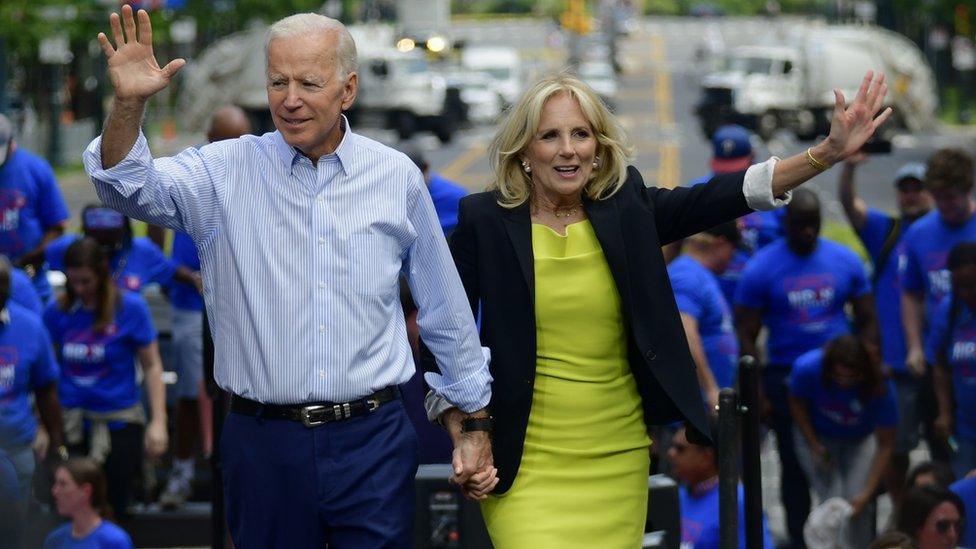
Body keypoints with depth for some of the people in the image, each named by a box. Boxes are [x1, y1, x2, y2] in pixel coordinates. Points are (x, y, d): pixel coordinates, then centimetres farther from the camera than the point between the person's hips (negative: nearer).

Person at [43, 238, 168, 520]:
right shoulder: (56, 312, 2)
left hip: (119, 421, -2)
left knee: (114, 509, 4)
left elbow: (152, 365, -2)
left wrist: (158, 422, -9)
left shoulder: (130, 307, -5)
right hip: (71, 423, 2)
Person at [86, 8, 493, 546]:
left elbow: (446, 313, 11)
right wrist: (128, 103, -33)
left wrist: (473, 426, 14)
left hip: (371, 441, 0)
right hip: (263, 441, 0)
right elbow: (132, 189, -15)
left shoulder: (397, 177, 4)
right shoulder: (227, 170, 1)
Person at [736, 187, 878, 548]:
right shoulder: (761, 269, -5)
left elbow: (867, 321, 8)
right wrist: (757, 393, -8)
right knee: (795, 465, 4)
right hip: (786, 379, -2)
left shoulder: (846, 261, 2)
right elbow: (746, 336, -3)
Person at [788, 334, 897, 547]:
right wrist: (815, 448, -12)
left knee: (859, 505, -15)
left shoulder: (880, 388, -32)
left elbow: (885, 445, -22)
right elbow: (797, 404, -8)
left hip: (859, 441, 0)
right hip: (817, 437, 0)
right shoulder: (807, 368, -32)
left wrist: (867, 494, -26)